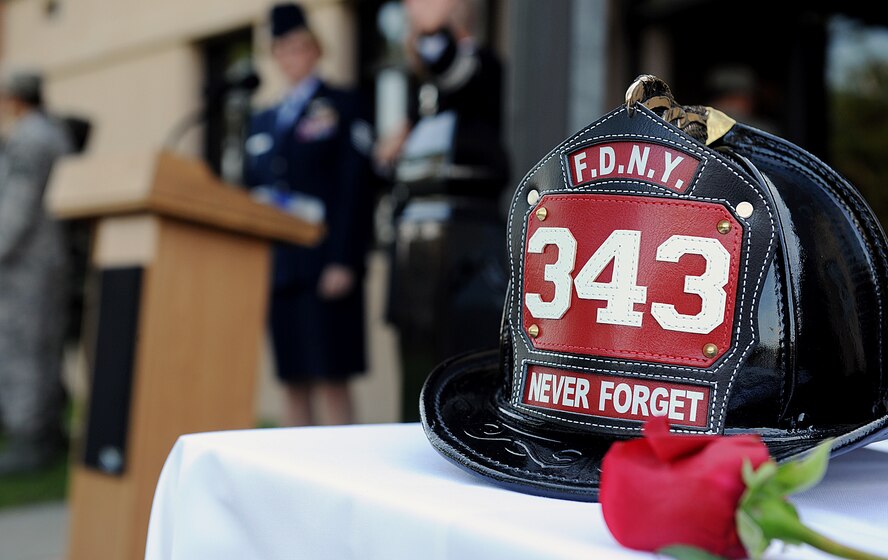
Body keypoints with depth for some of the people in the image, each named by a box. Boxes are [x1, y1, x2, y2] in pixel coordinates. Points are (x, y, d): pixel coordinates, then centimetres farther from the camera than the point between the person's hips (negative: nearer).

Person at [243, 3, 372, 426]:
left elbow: (353, 189, -6)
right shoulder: (262, 122, 20)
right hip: (277, 268, 5)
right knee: (294, 383, 7)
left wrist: (343, 262, -15)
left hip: (325, 266, -5)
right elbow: (250, 195, 19)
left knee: (331, 379, -6)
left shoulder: (342, 107, 3)